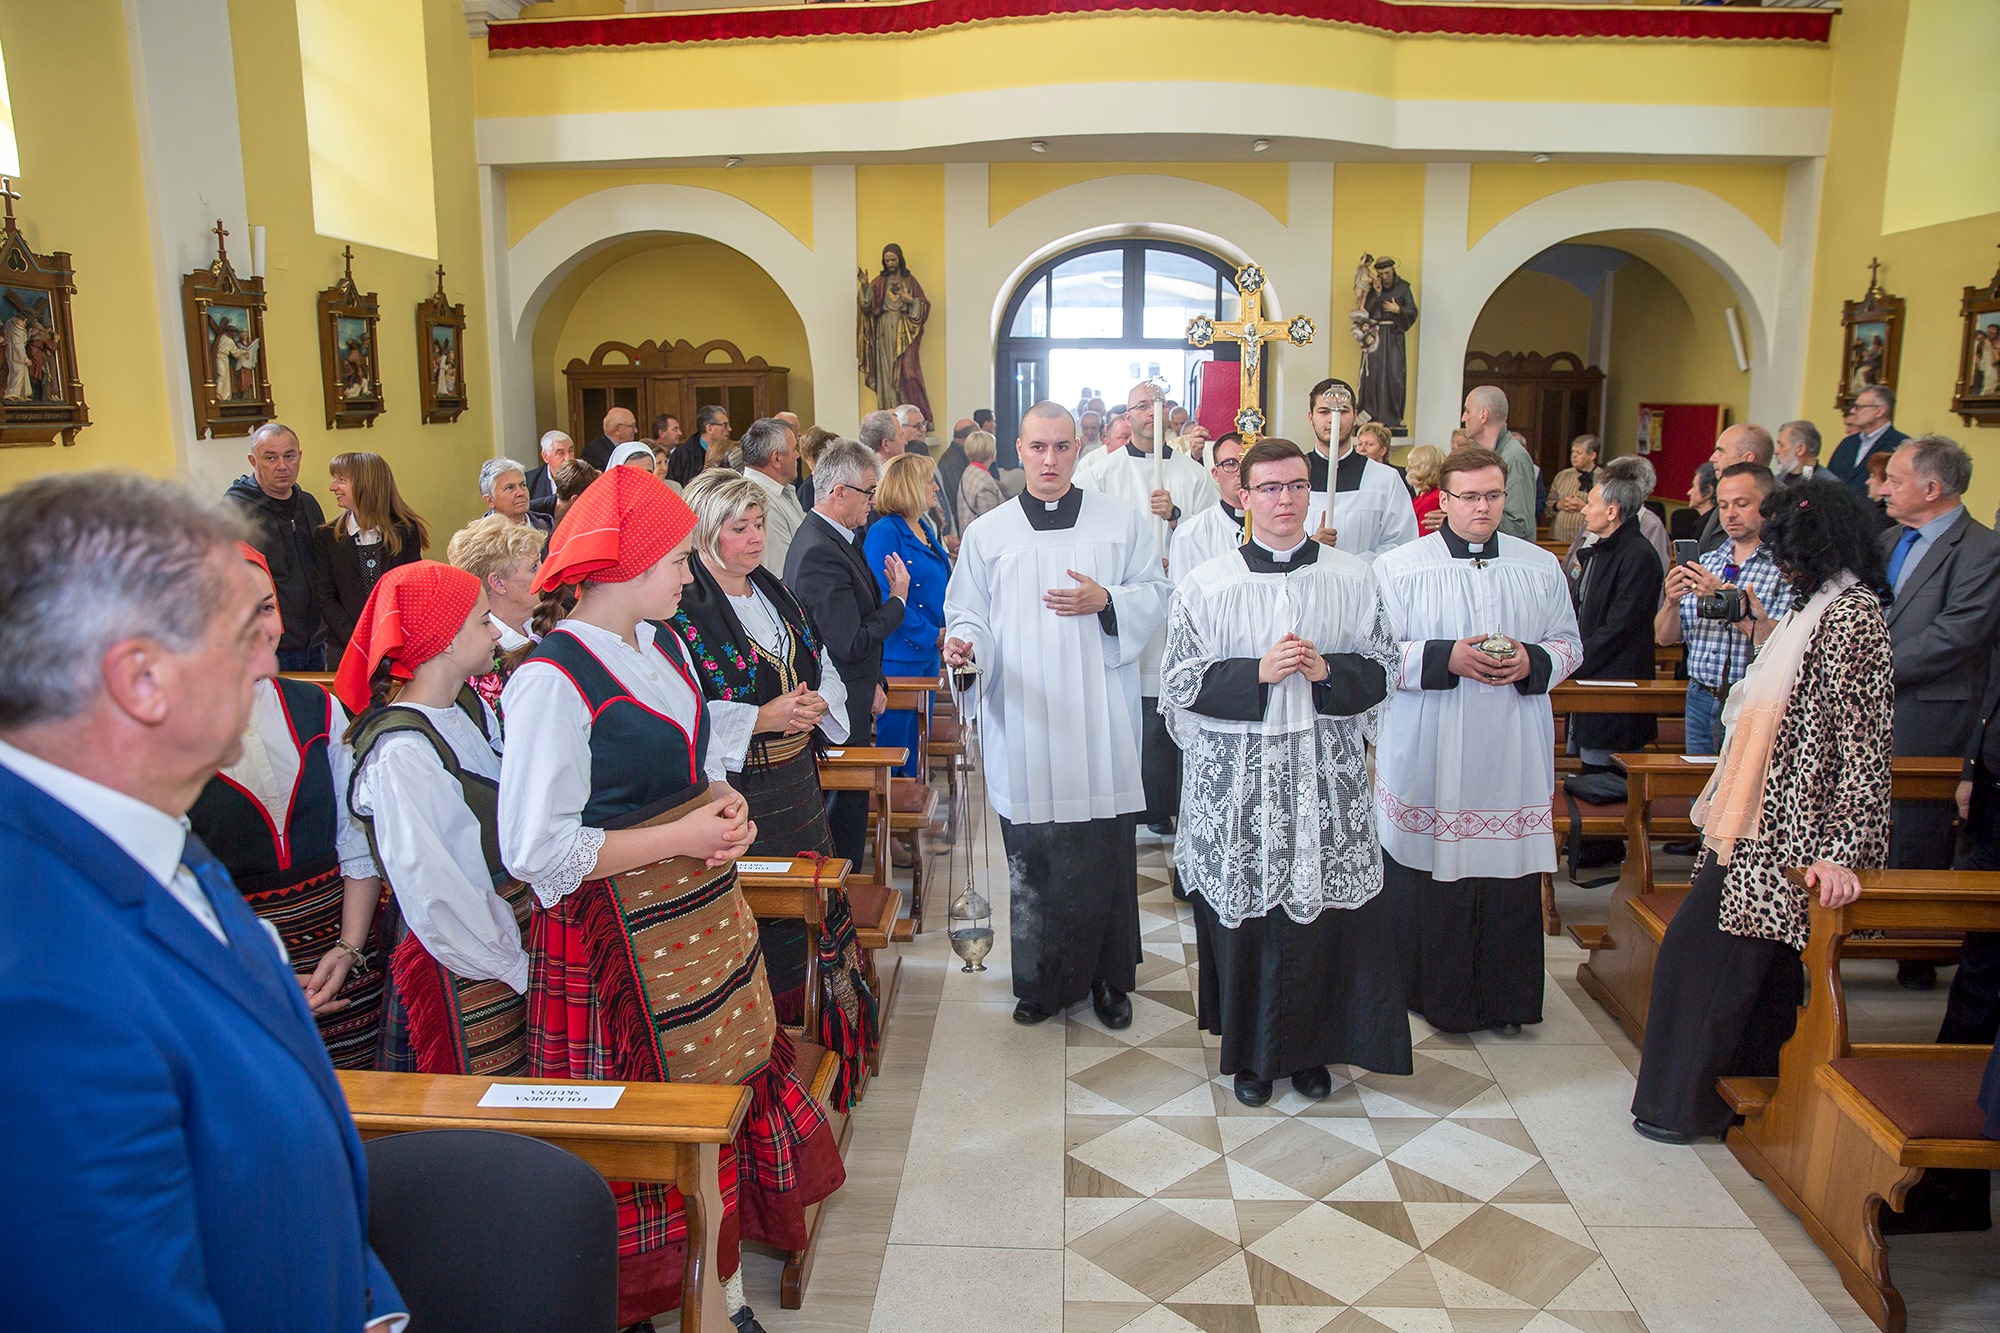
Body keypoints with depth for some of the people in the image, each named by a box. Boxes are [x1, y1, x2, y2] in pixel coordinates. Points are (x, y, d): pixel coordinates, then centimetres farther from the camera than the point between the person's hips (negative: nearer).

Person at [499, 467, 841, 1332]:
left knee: (725, 1092, 13)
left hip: (704, 907, 8)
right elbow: (535, 851, -20)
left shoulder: (663, 645, 8)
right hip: (617, 933, -8)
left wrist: (728, 810, -1)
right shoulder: (553, 681, -18)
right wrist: (677, 838, -18)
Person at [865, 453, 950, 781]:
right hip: (899, 655, -9)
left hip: (927, 655, 9)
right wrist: (933, 634, -15)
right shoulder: (884, 532, -14)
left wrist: (947, 631, 5)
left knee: (916, 745, 16)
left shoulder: (924, 529, 13)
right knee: (894, 743, 0)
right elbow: (884, 599, -19)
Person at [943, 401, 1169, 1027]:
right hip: (1024, 725, 0)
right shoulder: (988, 533, 8)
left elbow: (1156, 595, 8)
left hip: (1101, 725, 0)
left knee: (1106, 854, 5)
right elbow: (968, 611, 8)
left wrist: (1106, 601, -11)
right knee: (1032, 859, 5)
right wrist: (965, 641, -15)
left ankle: (1107, 978, 22)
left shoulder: (1123, 521, 7)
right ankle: (1041, 980, 21)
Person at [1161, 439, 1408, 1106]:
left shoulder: (1354, 578, 4)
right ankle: (1251, 1053, 25)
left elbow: (1382, 671, 6)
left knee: (1325, 914, 5)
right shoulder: (1206, 583, -1)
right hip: (1236, 774, -1)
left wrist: (1326, 671, -13)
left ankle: (1310, 1048, 26)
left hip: (1326, 771, 1)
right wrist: (1258, 673, -16)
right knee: (1243, 914, 6)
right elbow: (1179, 683, -3)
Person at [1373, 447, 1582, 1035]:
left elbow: (1569, 645, 13)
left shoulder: (1541, 567, 9)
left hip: (1512, 755, 2)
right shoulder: (1399, 567, -1)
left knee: (1510, 872, 5)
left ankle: (1506, 997, 20)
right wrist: (1446, 657, -17)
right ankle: (1436, 993, 17)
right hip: (1428, 755, -2)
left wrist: (1531, 662, -9)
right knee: (1429, 873, 1)